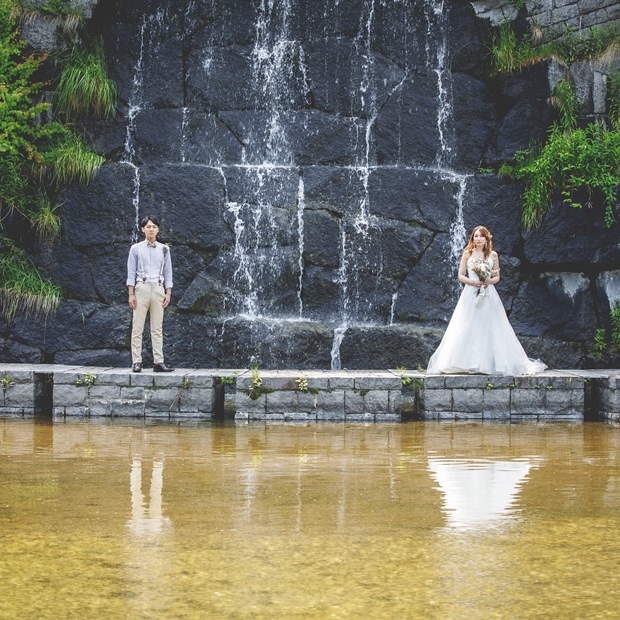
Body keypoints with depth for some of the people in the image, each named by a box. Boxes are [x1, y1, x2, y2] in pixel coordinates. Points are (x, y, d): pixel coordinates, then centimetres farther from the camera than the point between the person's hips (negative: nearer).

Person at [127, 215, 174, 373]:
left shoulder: (164, 249, 10)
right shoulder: (136, 249, 4)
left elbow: (168, 273, 11)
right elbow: (131, 272, 3)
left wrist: (168, 293, 3)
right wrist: (131, 294, -4)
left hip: (158, 289, 2)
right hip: (142, 288, -2)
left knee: (157, 328, 2)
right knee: (137, 327, -4)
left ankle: (158, 362, 2)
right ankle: (136, 362, -3)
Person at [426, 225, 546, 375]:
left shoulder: (493, 255, 8)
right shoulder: (467, 254, 6)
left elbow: (497, 277, 10)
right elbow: (460, 276, 4)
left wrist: (489, 281, -10)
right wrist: (472, 282, -13)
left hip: (488, 295, 1)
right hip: (470, 294, -1)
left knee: (489, 328, -3)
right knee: (467, 330, -5)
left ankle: (488, 363, 1)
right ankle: (466, 363, -4)